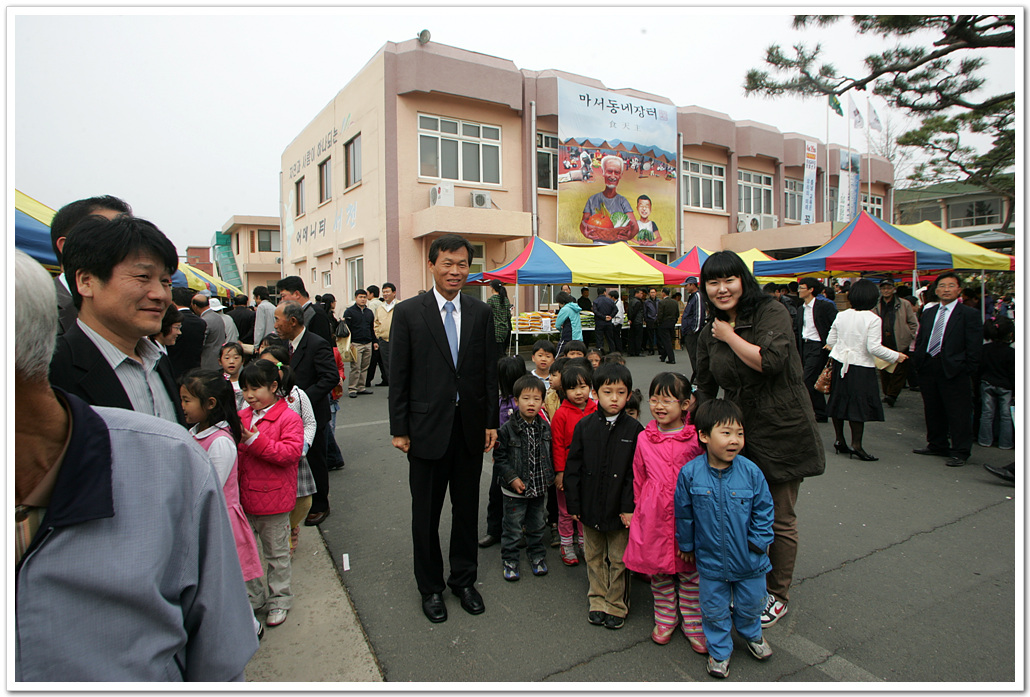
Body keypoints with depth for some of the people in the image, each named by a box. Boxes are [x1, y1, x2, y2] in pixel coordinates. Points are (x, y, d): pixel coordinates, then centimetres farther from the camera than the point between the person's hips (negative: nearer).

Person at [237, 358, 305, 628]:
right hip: (242, 498, 6)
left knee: (276, 554, 10)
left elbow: (291, 453, -23)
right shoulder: (241, 417, 7)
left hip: (273, 500, -6)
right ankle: (253, 598, 34)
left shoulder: (288, 418, -12)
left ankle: (279, 600, 28)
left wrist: (255, 441, -28)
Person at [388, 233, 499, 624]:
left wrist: (491, 422, 4)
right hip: (427, 428, -2)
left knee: (467, 508, 16)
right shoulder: (408, 313, -5)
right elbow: (398, 376, -4)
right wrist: (399, 429, -5)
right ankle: (431, 587, 32)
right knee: (426, 513, 12)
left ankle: (463, 580, 36)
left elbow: (489, 372, 6)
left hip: (470, 427, 3)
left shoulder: (481, 313, 3)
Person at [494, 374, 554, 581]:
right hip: (515, 491, -4)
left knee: (537, 526, 19)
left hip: (539, 488, 4)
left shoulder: (545, 428, -1)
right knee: (512, 528, 9)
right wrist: (512, 478, -18)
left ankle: (537, 556, 38)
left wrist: (549, 477, 7)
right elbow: (499, 457, -11)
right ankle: (509, 560, 27)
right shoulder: (507, 429, -15)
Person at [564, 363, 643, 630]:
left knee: (618, 559, 11)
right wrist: (573, 503, -2)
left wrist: (629, 507, -12)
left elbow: (636, 472, -7)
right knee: (594, 557, 17)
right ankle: (598, 600, 34)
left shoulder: (633, 429, -7)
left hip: (619, 508, -2)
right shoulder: (584, 426, -4)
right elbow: (573, 466, 0)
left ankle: (616, 605, 29)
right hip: (590, 506, 2)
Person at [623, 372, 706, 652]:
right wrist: (639, 509, 14)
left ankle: (692, 622, 29)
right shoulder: (644, 439, 2)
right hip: (654, 515, 2)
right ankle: (665, 618, 34)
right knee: (658, 571, 14)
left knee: (690, 571, 10)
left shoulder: (696, 438, -5)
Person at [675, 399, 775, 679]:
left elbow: (764, 509, -3)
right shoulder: (690, 473, -18)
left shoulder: (750, 471, -17)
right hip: (710, 559, -1)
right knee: (715, 609, 15)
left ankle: (752, 635, 53)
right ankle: (719, 651, 40)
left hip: (748, 559, 1)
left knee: (750, 604, 23)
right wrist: (687, 545, 4)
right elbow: (683, 513, -5)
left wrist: (757, 542, -5)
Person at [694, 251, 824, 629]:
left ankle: (777, 594, 27)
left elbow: (770, 361, -28)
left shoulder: (772, 313, -11)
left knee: (779, 520, 8)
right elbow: (705, 388, 14)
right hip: (739, 432, 5)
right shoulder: (709, 333, 6)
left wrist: (730, 336, -16)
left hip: (783, 431, -5)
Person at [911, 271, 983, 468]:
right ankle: (937, 445, 28)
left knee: (958, 413, 0)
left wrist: (968, 371, -11)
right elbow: (919, 340, 17)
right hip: (928, 368, 5)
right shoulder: (928, 313, 14)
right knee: (933, 410, 14)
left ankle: (960, 452, 9)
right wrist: (917, 363, 8)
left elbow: (974, 347, -5)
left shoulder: (970, 315, -2)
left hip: (954, 371, -5)